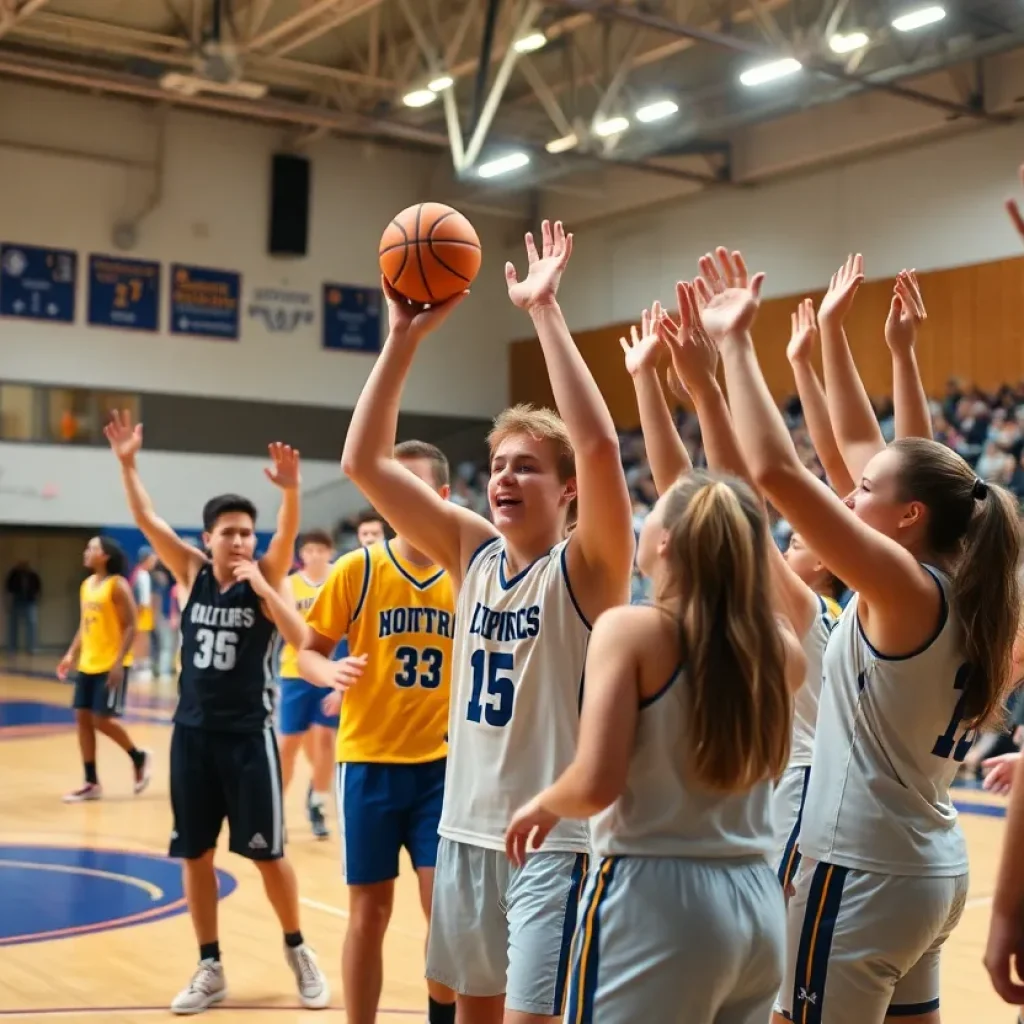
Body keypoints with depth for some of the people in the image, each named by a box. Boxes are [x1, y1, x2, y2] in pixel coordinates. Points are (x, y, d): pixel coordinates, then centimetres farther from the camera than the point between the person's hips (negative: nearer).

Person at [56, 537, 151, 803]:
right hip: (88, 664, 8)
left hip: (111, 665, -8)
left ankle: (139, 758, 16)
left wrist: (118, 662, -21)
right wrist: (72, 654, 10)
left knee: (103, 720, -8)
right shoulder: (86, 585, 11)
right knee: (82, 718, 5)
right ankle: (91, 783, 12)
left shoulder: (118, 585, -13)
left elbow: (130, 627, -15)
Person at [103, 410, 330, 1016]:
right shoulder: (192, 573, 2)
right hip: (193, 732, 3)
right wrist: (128, 463, -20)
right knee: (196, 854, 8)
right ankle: (210, 969, 22)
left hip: (250, 734, -3)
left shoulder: (266, 576, -6)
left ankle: (298, 950, 25)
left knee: (267, 853, 3)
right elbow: (148, 521, -5)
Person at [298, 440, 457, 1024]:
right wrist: (330, 673, -20)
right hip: (369, 761, 0)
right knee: (369, 911, 7)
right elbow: (309, 652, 2)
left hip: (443, 764, 1)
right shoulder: (357, 569, -3)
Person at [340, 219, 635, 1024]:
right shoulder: (473, 553, 3)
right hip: (467, 827, 6)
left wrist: (544, 310, -27)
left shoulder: (586, 566, -11)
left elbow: (599, 445, -30)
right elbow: (365, 460, -2)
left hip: (558, 837, -6)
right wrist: (405, 337, -10)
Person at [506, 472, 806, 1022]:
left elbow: (595, 785, -18)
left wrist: (542, 805, 2)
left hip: (654, 898, -6)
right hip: (756, 902, 7)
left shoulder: (629, 628, -11)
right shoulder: (773, 642, 4)